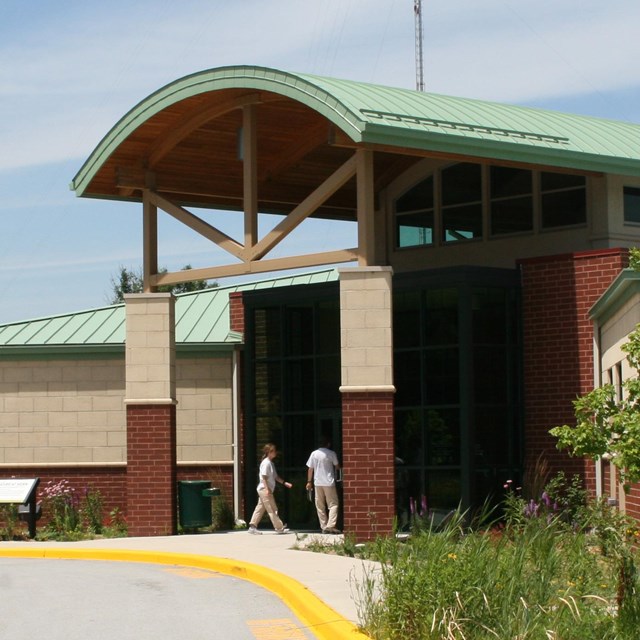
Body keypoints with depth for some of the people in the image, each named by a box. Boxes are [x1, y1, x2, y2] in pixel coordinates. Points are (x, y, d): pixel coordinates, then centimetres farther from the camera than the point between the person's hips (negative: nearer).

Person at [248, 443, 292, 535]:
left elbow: (275, 477, 21)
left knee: (260, 508, 9)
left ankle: (252, 527, 9)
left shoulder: (271, 463, 16)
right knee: (272, 509, -5)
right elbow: (264, 477, -19)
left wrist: (285, 483, 13)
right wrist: (267, 489, -23)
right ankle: (279, 528, -2)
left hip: (267, 490, 10)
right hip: (264, 489, -10)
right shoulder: (266, 463, -14)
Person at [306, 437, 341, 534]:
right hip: (329, 482, -3)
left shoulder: (314, 454, 4)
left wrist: (309, 481, 10)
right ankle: (330, 526, -15)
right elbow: (337, 467, 5)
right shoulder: (331, 454, -4)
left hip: (317, 483, 3)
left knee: (320, 506, 9)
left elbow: (310, 469, 4)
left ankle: (324, 527, 8)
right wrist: (338, 469, 28)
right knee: (333, 504, 0)